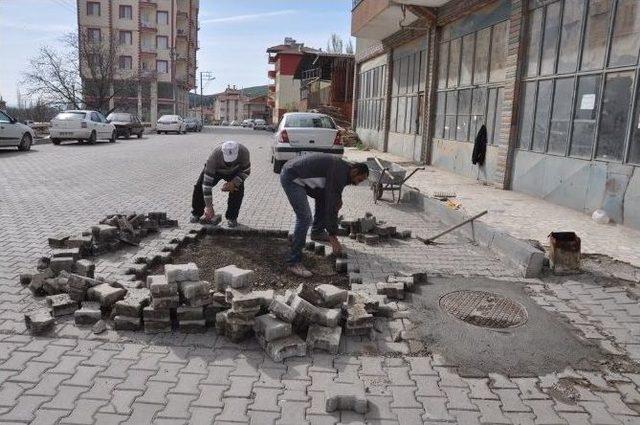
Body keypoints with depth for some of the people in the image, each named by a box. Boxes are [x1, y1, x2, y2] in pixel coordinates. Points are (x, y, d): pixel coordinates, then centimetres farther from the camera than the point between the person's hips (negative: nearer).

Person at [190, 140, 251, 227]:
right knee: (200, 186, -13)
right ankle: (196, 213, 9)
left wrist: (234, 183, -34)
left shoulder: (244, 151, -38)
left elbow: (246, 171, -18)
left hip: (234, 171, 1)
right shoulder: (214, 155, -42)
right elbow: (207, 182, -39)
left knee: (238, 189, -22)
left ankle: (232, 217, -4)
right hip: (215, 170, 0)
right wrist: (209, 207, -39)